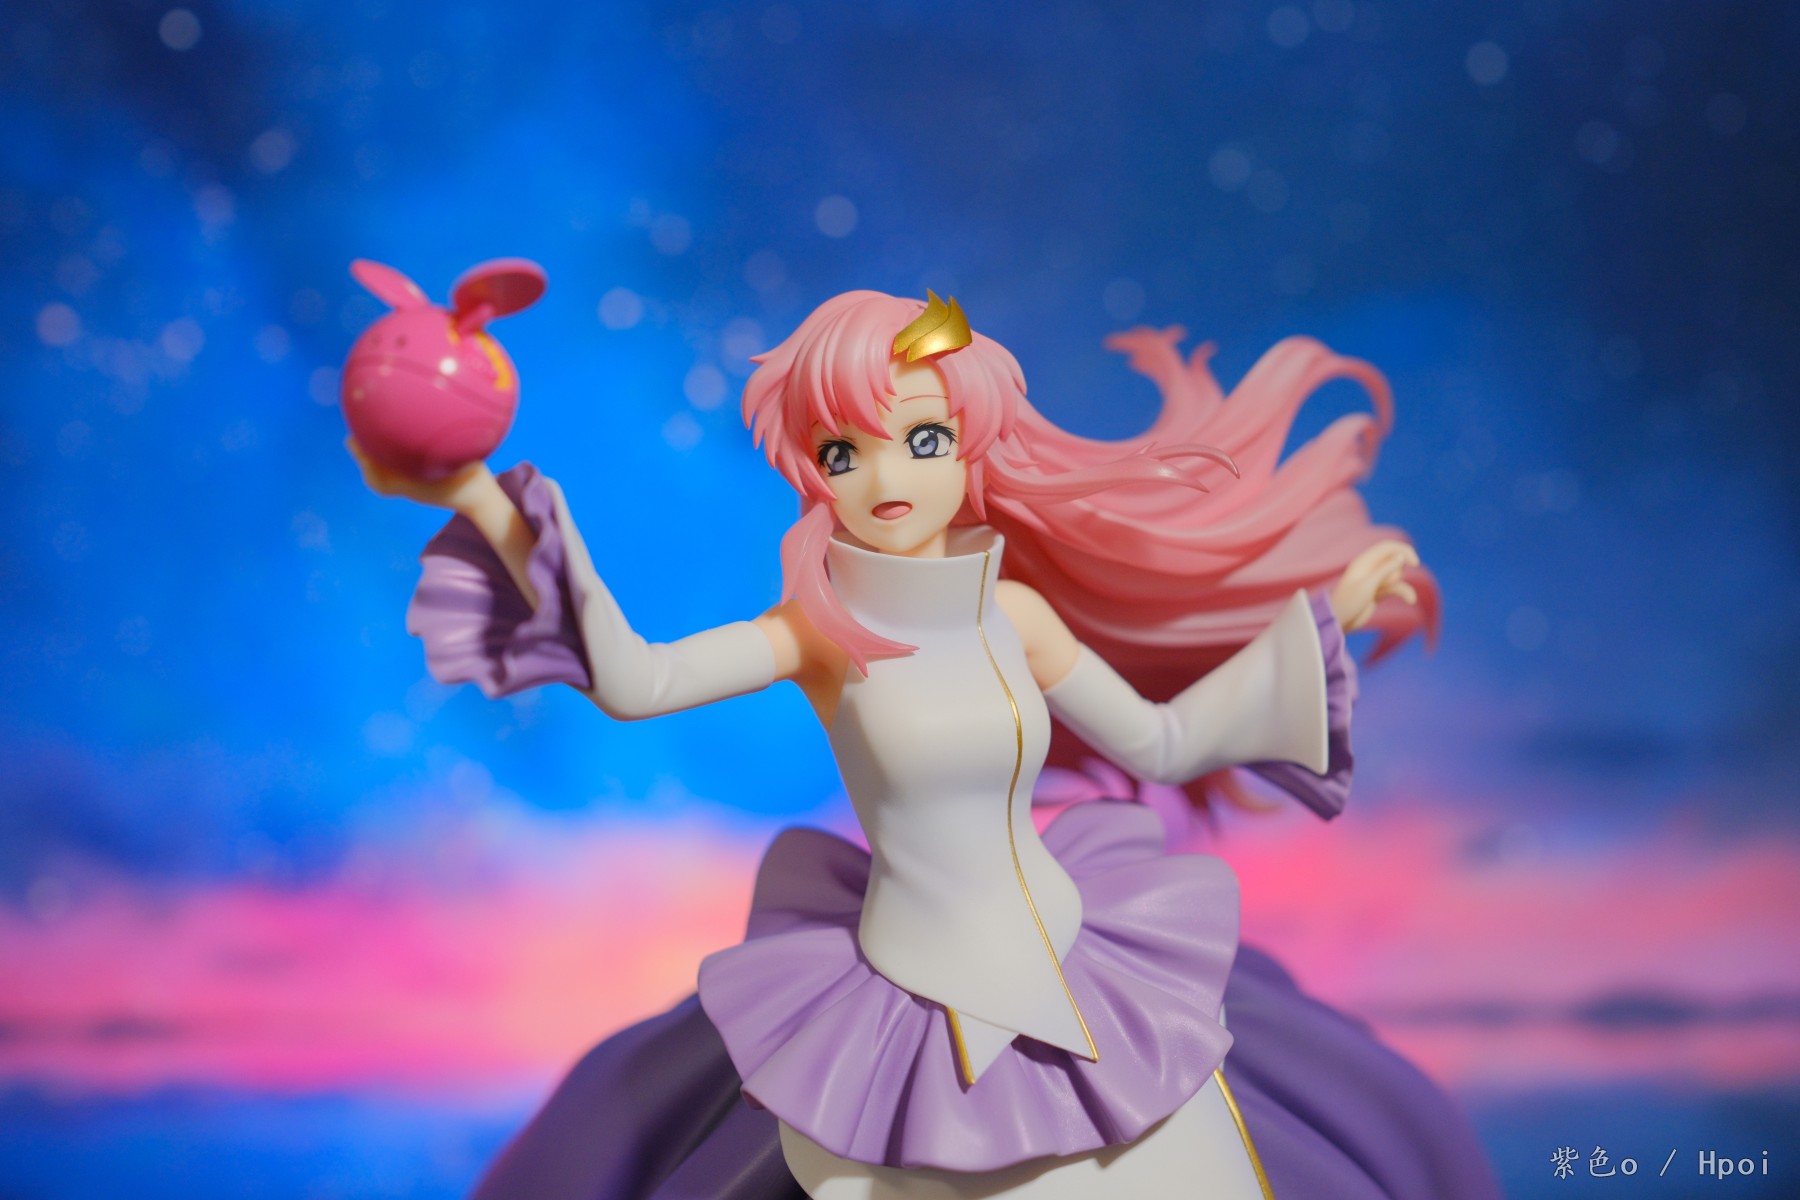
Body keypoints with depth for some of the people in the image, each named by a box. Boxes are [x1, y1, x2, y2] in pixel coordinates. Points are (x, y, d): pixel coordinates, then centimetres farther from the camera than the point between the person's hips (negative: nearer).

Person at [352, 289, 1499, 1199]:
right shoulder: (817, 633, -14)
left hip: (1078, 983, 4)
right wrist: (479, 501, -36)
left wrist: (1320, 615, 10)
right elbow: (633, 680, -29)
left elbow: (1161, 743, 8)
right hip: (912, 1019, -3)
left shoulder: (1016, 612, -4)